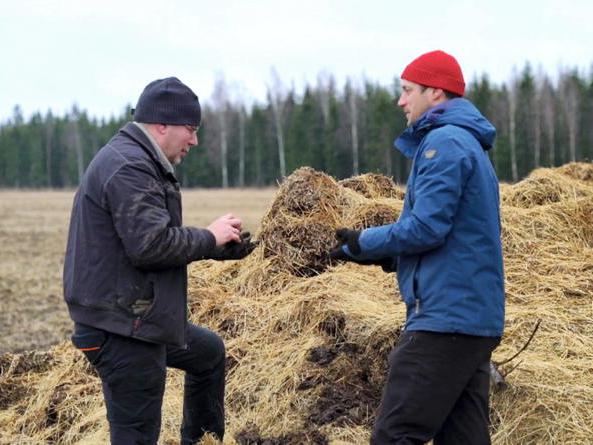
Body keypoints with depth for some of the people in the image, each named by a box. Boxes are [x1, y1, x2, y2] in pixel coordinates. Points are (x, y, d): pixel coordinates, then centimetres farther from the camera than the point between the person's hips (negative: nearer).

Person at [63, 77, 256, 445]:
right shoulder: (128, 166, -19)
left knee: (210, 352, 31)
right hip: (121, 329, -11)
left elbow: (159, 238, 18)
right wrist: (209, 237, -12)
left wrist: (221, 249, 7)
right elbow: (150, 244, -28)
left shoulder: (140, 163, 16)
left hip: (142, 318, 11)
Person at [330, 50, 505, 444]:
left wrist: (364, 244, -3)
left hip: (445, 319, -10)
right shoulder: (471, 145, 21)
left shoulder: (443, 143, -11)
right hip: (478, 320, 10)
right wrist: (385, 255, 15)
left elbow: (426, 227, -19)